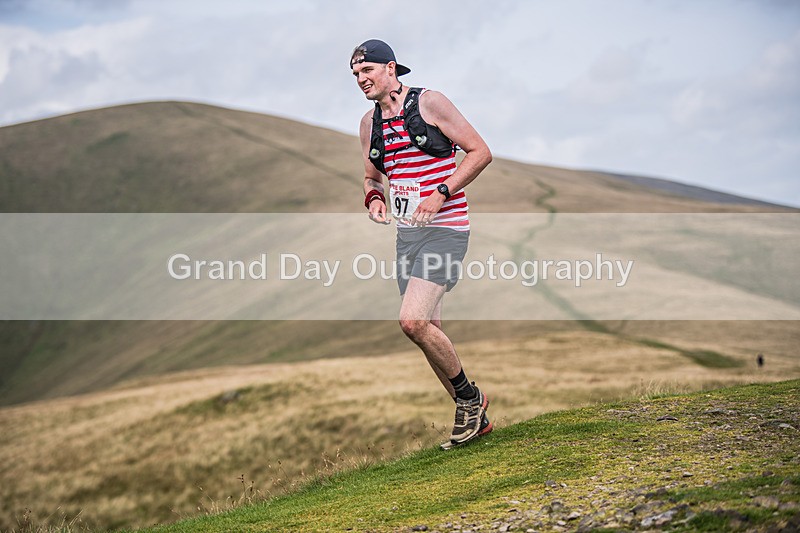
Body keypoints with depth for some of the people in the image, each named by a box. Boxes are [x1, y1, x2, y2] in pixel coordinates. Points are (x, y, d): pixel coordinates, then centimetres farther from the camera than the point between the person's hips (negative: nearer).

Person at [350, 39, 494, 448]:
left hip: (445, 228, -7)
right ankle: (475, 419, 23)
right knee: (428, 332, 8)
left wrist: (440, 194, -18)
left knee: (412, 321, -22)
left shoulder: (429, 103, -8)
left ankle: (469, 396, 1)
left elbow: (480, 152, -8)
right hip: (407, 232, 7)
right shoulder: (369, 124, 11)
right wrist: (374, 197, 1)